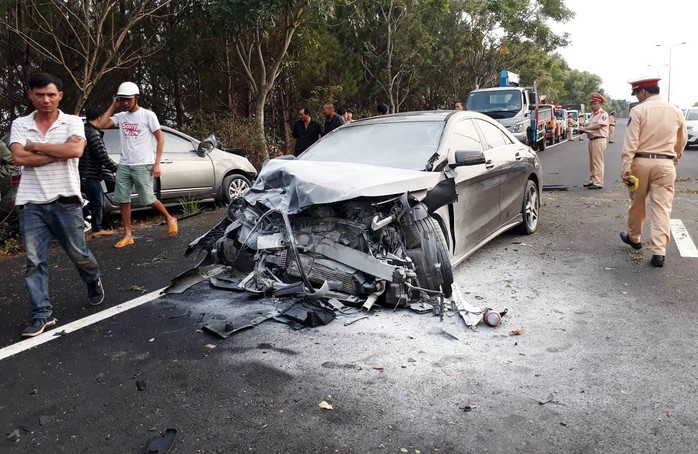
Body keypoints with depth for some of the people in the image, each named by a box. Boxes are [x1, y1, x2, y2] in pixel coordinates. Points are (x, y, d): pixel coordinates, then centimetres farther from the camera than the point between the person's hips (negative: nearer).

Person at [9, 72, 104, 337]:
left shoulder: (72, 122, 1)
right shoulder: (20, 125, 6)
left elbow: (76, 150, -19)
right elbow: (19, 158, -10)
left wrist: (36, 146, -10)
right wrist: (60, 151, -11)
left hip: (65, 201, -2)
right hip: (31, 204, 2)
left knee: (78, 253, 8)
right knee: (35, 261, 1)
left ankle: (94, 282, 39)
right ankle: (42, 315, 8)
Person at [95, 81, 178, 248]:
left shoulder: (148, 115, -4)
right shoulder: (120, 116, 10)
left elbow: (160, 139, -4)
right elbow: (100, 124, 2)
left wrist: (156, 164, -10)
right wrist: (113, 106, 4)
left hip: (142, 165, -5)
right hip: (123, 165, 5)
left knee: (148, 199, -4)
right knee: (123, 200, 3)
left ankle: (170, 219, 20)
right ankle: (128, 235, 9)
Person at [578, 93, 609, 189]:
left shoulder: (603, 114, -7)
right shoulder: (593, 114, 20)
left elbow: (598, 125, -19)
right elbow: (588, 124, 21)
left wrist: (585, 128, -16)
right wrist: (583, 128, -2)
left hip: (599, 140, -9)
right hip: (591, 140, 9)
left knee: (598, 162, -8)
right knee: (592, 162, 13)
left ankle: (598, 183, -6)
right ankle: (592, 180, 20)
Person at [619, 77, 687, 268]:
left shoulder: (638, 110, -7)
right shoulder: (675, 111, 6)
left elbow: (630, 141, -12)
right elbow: (682, 140, 17)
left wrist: (626, 167, -11)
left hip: (641, 161, -2)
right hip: (665, 164, 2)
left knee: (637, 203, 15)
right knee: (662, 208, 2)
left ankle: (634, 238, 34)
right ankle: (659, 252, -2)